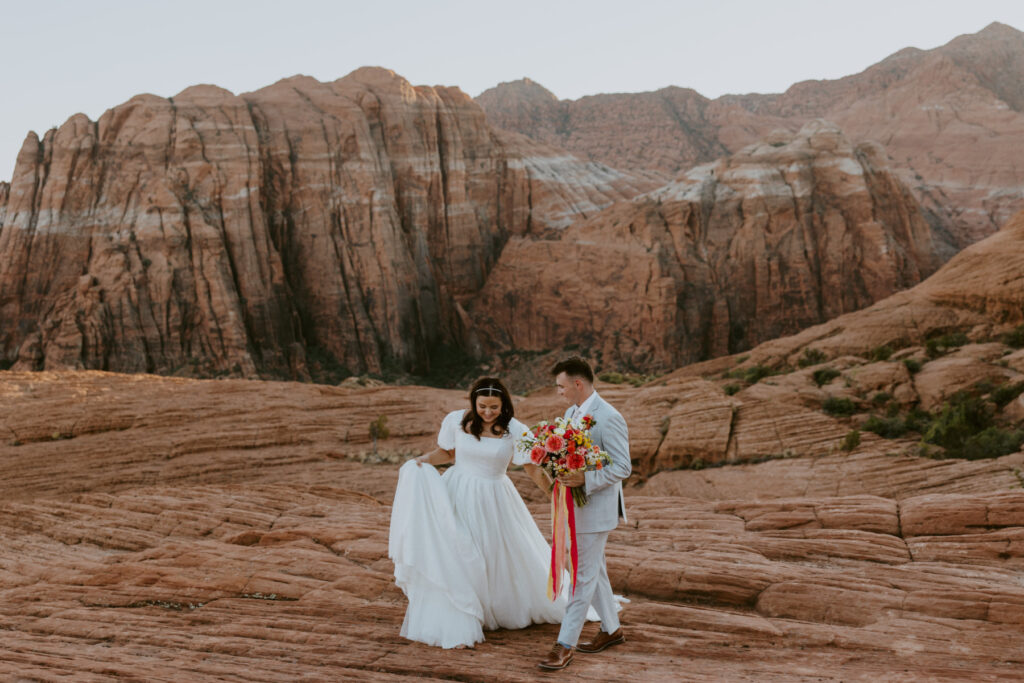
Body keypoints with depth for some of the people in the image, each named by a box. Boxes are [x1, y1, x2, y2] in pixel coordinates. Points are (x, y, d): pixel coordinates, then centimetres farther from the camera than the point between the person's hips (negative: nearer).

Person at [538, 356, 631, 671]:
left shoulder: (608, 418, -19)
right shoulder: (571, 412, 8)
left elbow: (622, 467, -20)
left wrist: (584, 479, -30)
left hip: (596, 509, -9)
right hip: (575, 505, 9)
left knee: (583, 576, -3)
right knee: (593, 569, 19)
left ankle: (565, 645, 1)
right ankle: (611, 629, 33)